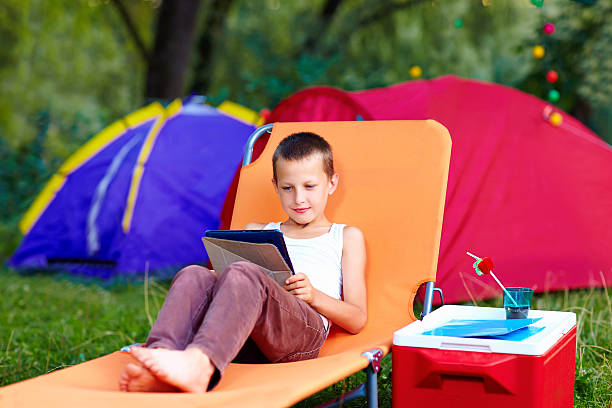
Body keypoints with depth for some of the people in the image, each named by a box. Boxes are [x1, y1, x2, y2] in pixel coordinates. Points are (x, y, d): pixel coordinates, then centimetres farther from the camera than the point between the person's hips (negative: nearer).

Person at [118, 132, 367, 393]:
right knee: (194, 276, -26)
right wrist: (219, 278, 4)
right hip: (244, 340, 4)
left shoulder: (347, 237, 26)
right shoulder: (258, 232, 36)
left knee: (244, 275, -34)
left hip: (306, 329, -4)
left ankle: (199, 361, -62)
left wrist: (314, 295, -3)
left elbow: (357, 321, 16)